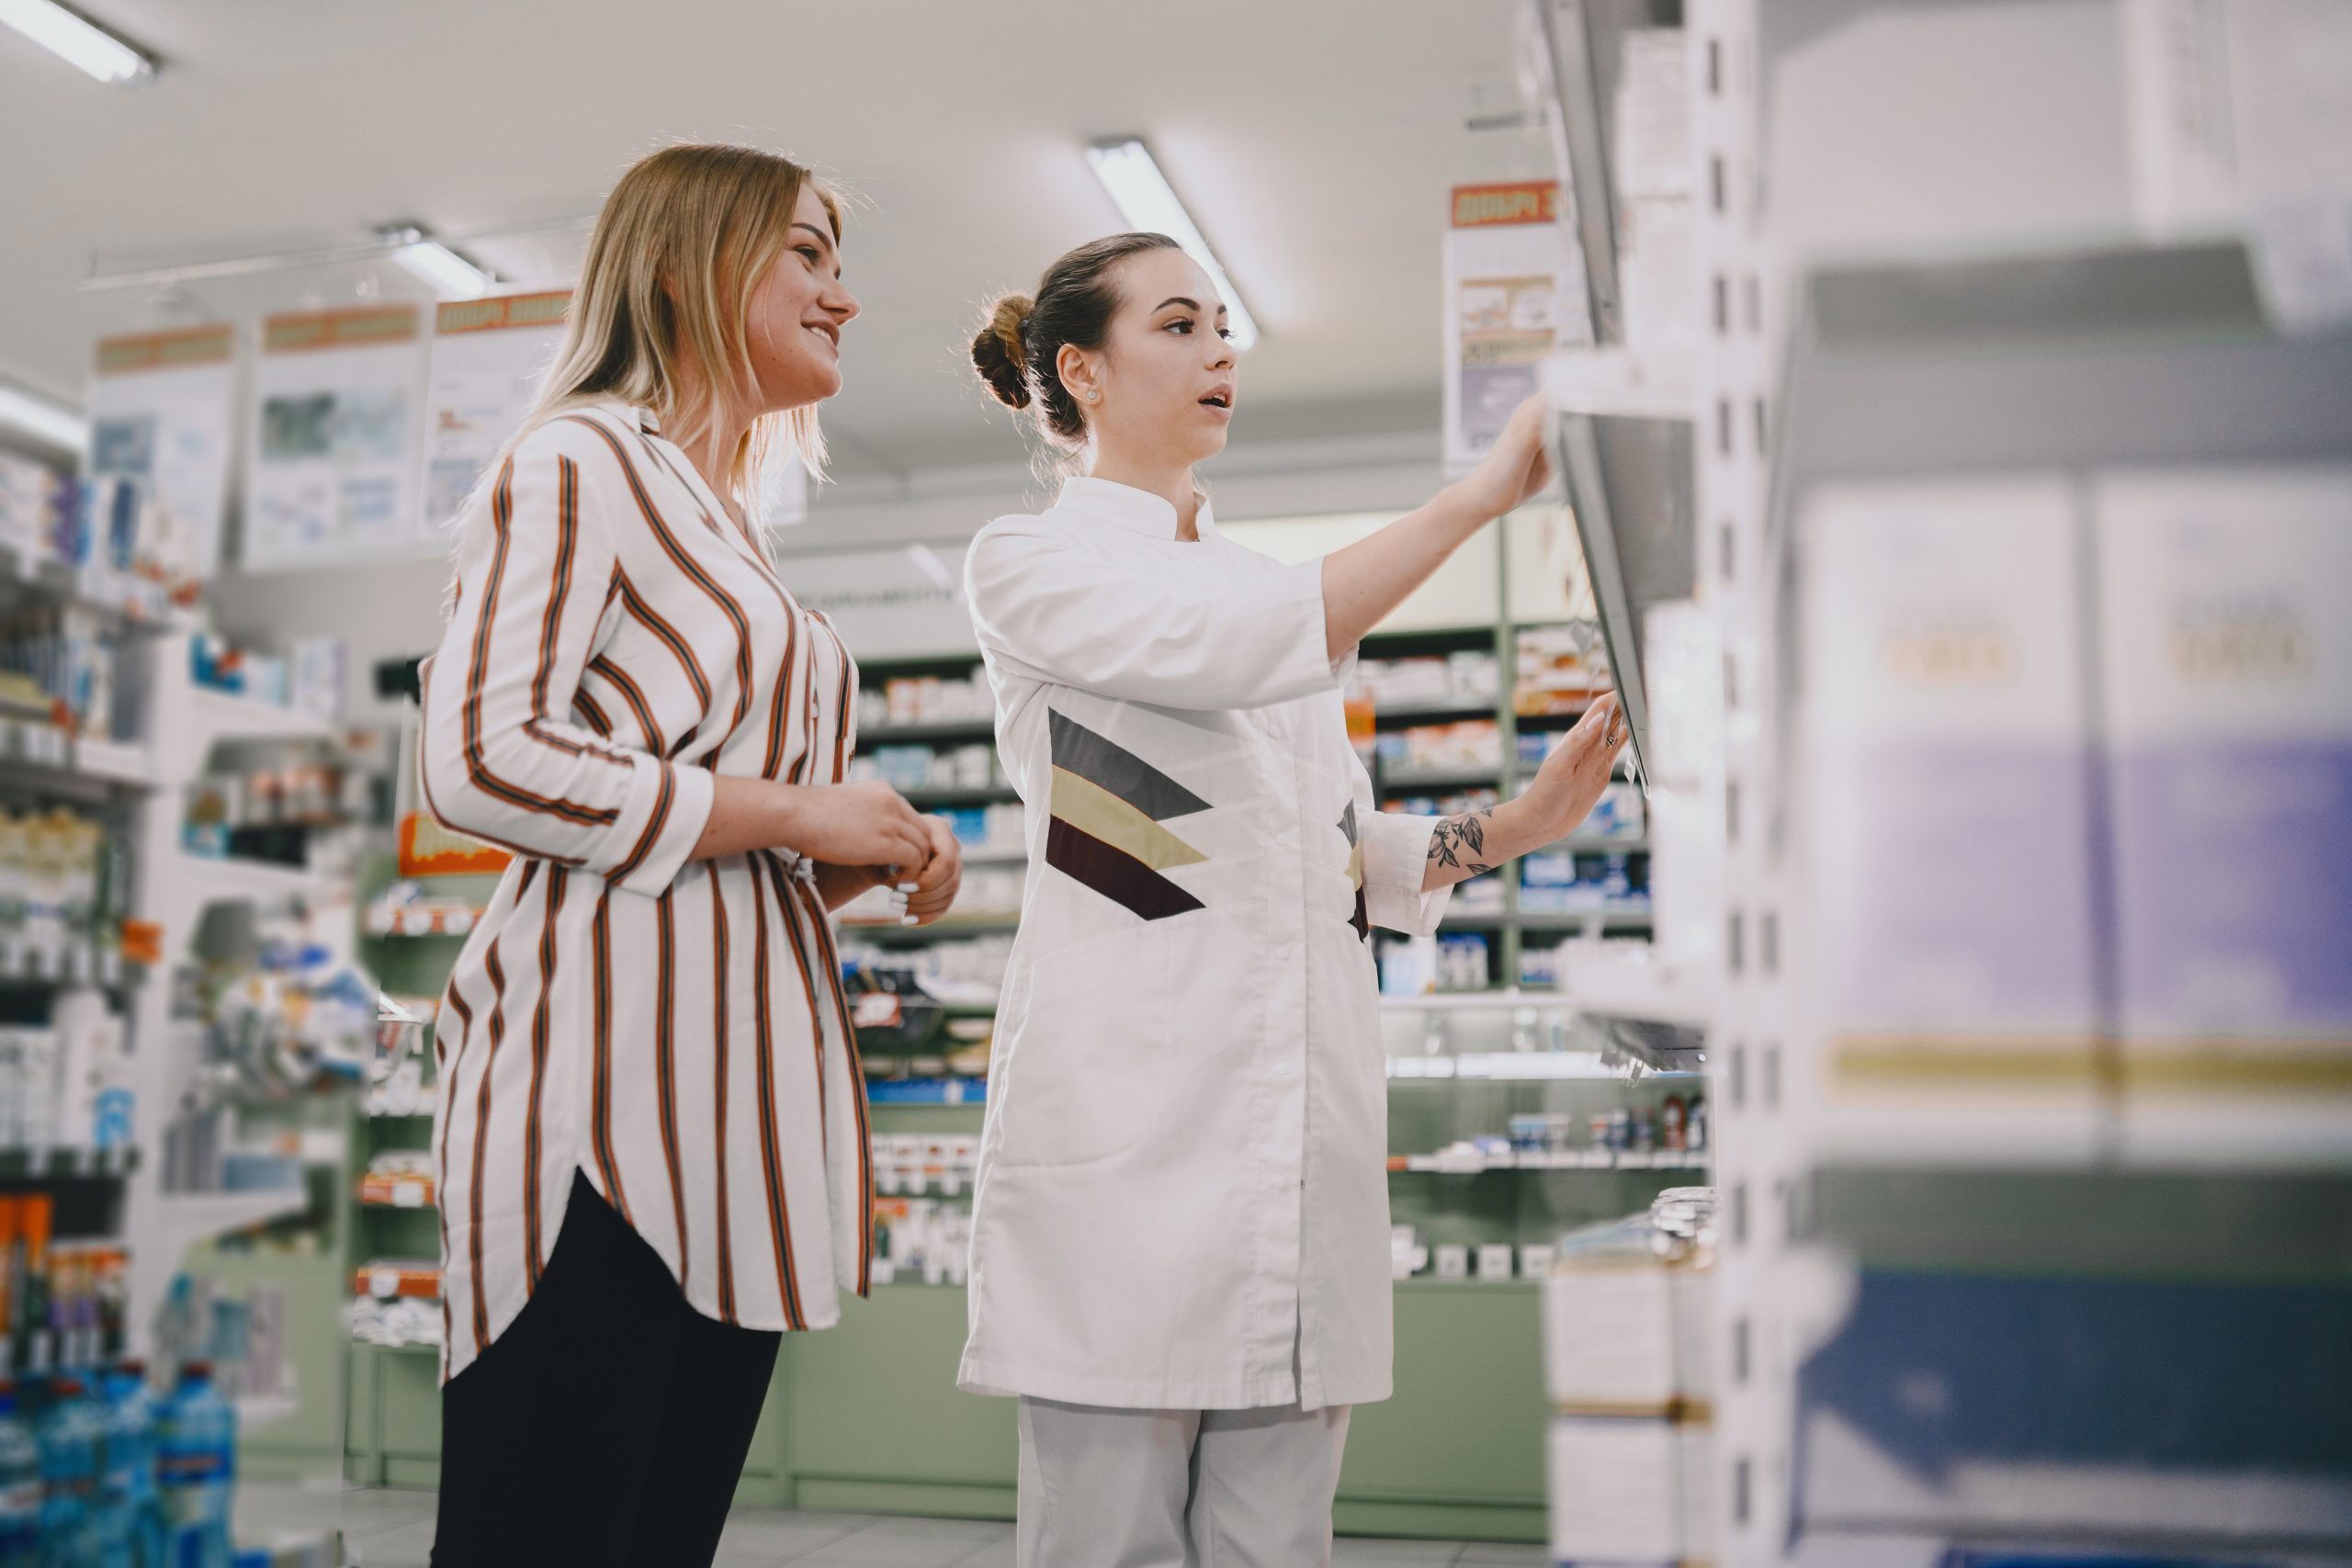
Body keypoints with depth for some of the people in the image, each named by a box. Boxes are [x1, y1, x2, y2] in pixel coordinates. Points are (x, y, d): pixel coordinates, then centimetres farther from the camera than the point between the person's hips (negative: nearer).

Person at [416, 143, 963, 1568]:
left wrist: (866, 855, 9)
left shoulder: (732, 526, 26)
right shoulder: (582, 461, -1)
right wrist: (793, 814, -11)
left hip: (733, 1100, 9)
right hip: (598, 1090, -9)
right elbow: (476, 760, -15)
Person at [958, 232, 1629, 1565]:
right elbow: (1235, 650, -15)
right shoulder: (1029, 565, 4)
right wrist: (1481, 494, -15)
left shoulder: (1270, 588, 23)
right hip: (1134, 1116, -5)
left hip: (1307, 1119, 6)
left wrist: (1524, 822, 6)